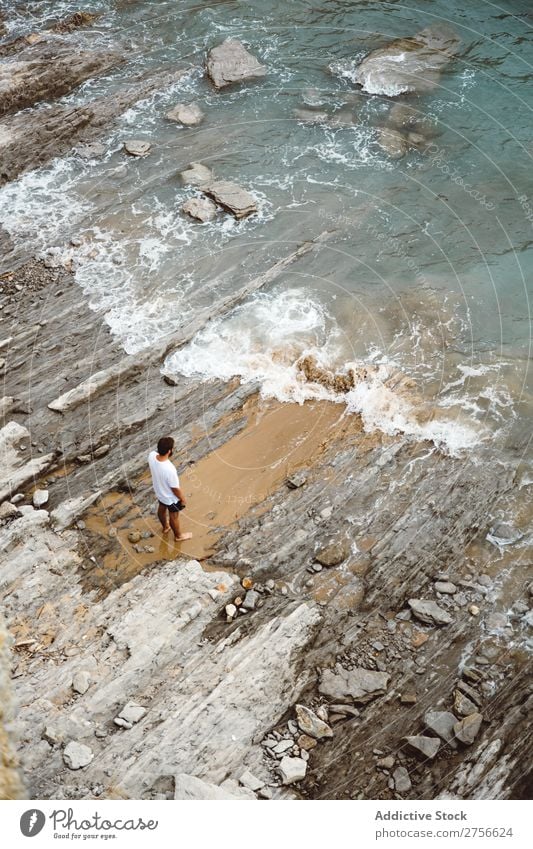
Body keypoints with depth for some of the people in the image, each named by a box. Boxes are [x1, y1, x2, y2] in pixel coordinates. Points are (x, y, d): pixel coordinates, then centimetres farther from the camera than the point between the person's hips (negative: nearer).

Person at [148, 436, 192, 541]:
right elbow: (175, 489, -26)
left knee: (162, 509, 35)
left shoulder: (151, 455, -29)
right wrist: (183, 499, -12)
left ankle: (165, 527, 65)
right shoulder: (170, 470, -46)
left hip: (159, 491, 6)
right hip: (171, 498, -6)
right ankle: (178, 536, 53)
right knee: (174, 516, 24)